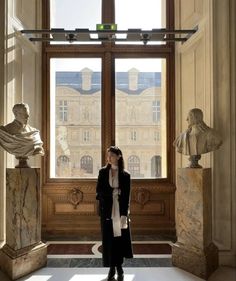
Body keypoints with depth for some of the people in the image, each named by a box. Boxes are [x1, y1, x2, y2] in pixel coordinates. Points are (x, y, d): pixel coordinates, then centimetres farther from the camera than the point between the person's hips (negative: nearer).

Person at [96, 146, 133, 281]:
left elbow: (127, 196, -6)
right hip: (107, 210, 1)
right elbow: (99, 190, 2)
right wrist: (113, 193, -11)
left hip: (120, 210, -1)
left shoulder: (125, 175, -2)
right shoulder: (103, 172, 4)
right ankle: (112, 268, 18)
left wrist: (124, 214, -14)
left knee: (120, 238, 5)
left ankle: (119, 268, 21)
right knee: (109, 239, 5)